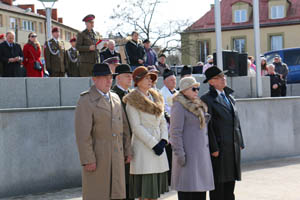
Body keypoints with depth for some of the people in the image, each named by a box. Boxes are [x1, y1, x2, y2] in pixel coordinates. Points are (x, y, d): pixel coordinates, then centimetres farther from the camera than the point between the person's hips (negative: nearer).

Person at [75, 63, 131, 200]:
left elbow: (123, 127, 16)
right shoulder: (86, 101, -10)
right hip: (97, 156, -7)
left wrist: (127, 151, 11)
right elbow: (82, 133, -15)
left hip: (117, 157, 7)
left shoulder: (115, 98, 12)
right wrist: (88, 160, -19)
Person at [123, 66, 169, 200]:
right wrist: (153, 144, -16)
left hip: (158, 145, 7)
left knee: (156, 185, 9)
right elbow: (136, 127, -12)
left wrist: (163, 140, -3)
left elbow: (162, 122, 14)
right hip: (143, 147, -7)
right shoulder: (132, 101, -6)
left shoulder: (156, 98, 15)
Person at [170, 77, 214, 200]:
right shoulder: (179, 106, -11)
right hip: (188, 152, -9)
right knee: (188, 186, -7)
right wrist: (179, 153, -20)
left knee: (200, 186, 9)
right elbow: (175, 132, -16)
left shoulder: (198, 105, 16)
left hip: (201, 152, 9)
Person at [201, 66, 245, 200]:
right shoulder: (207, 99, -8)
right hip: (219, 148, -7)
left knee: (230, 180, 12)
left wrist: (240, 143, 13)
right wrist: (213, 148, -16)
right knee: (218, 184, -2)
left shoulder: (229, 97, 17)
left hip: (233, 147, 7)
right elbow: (207, 125, -12)